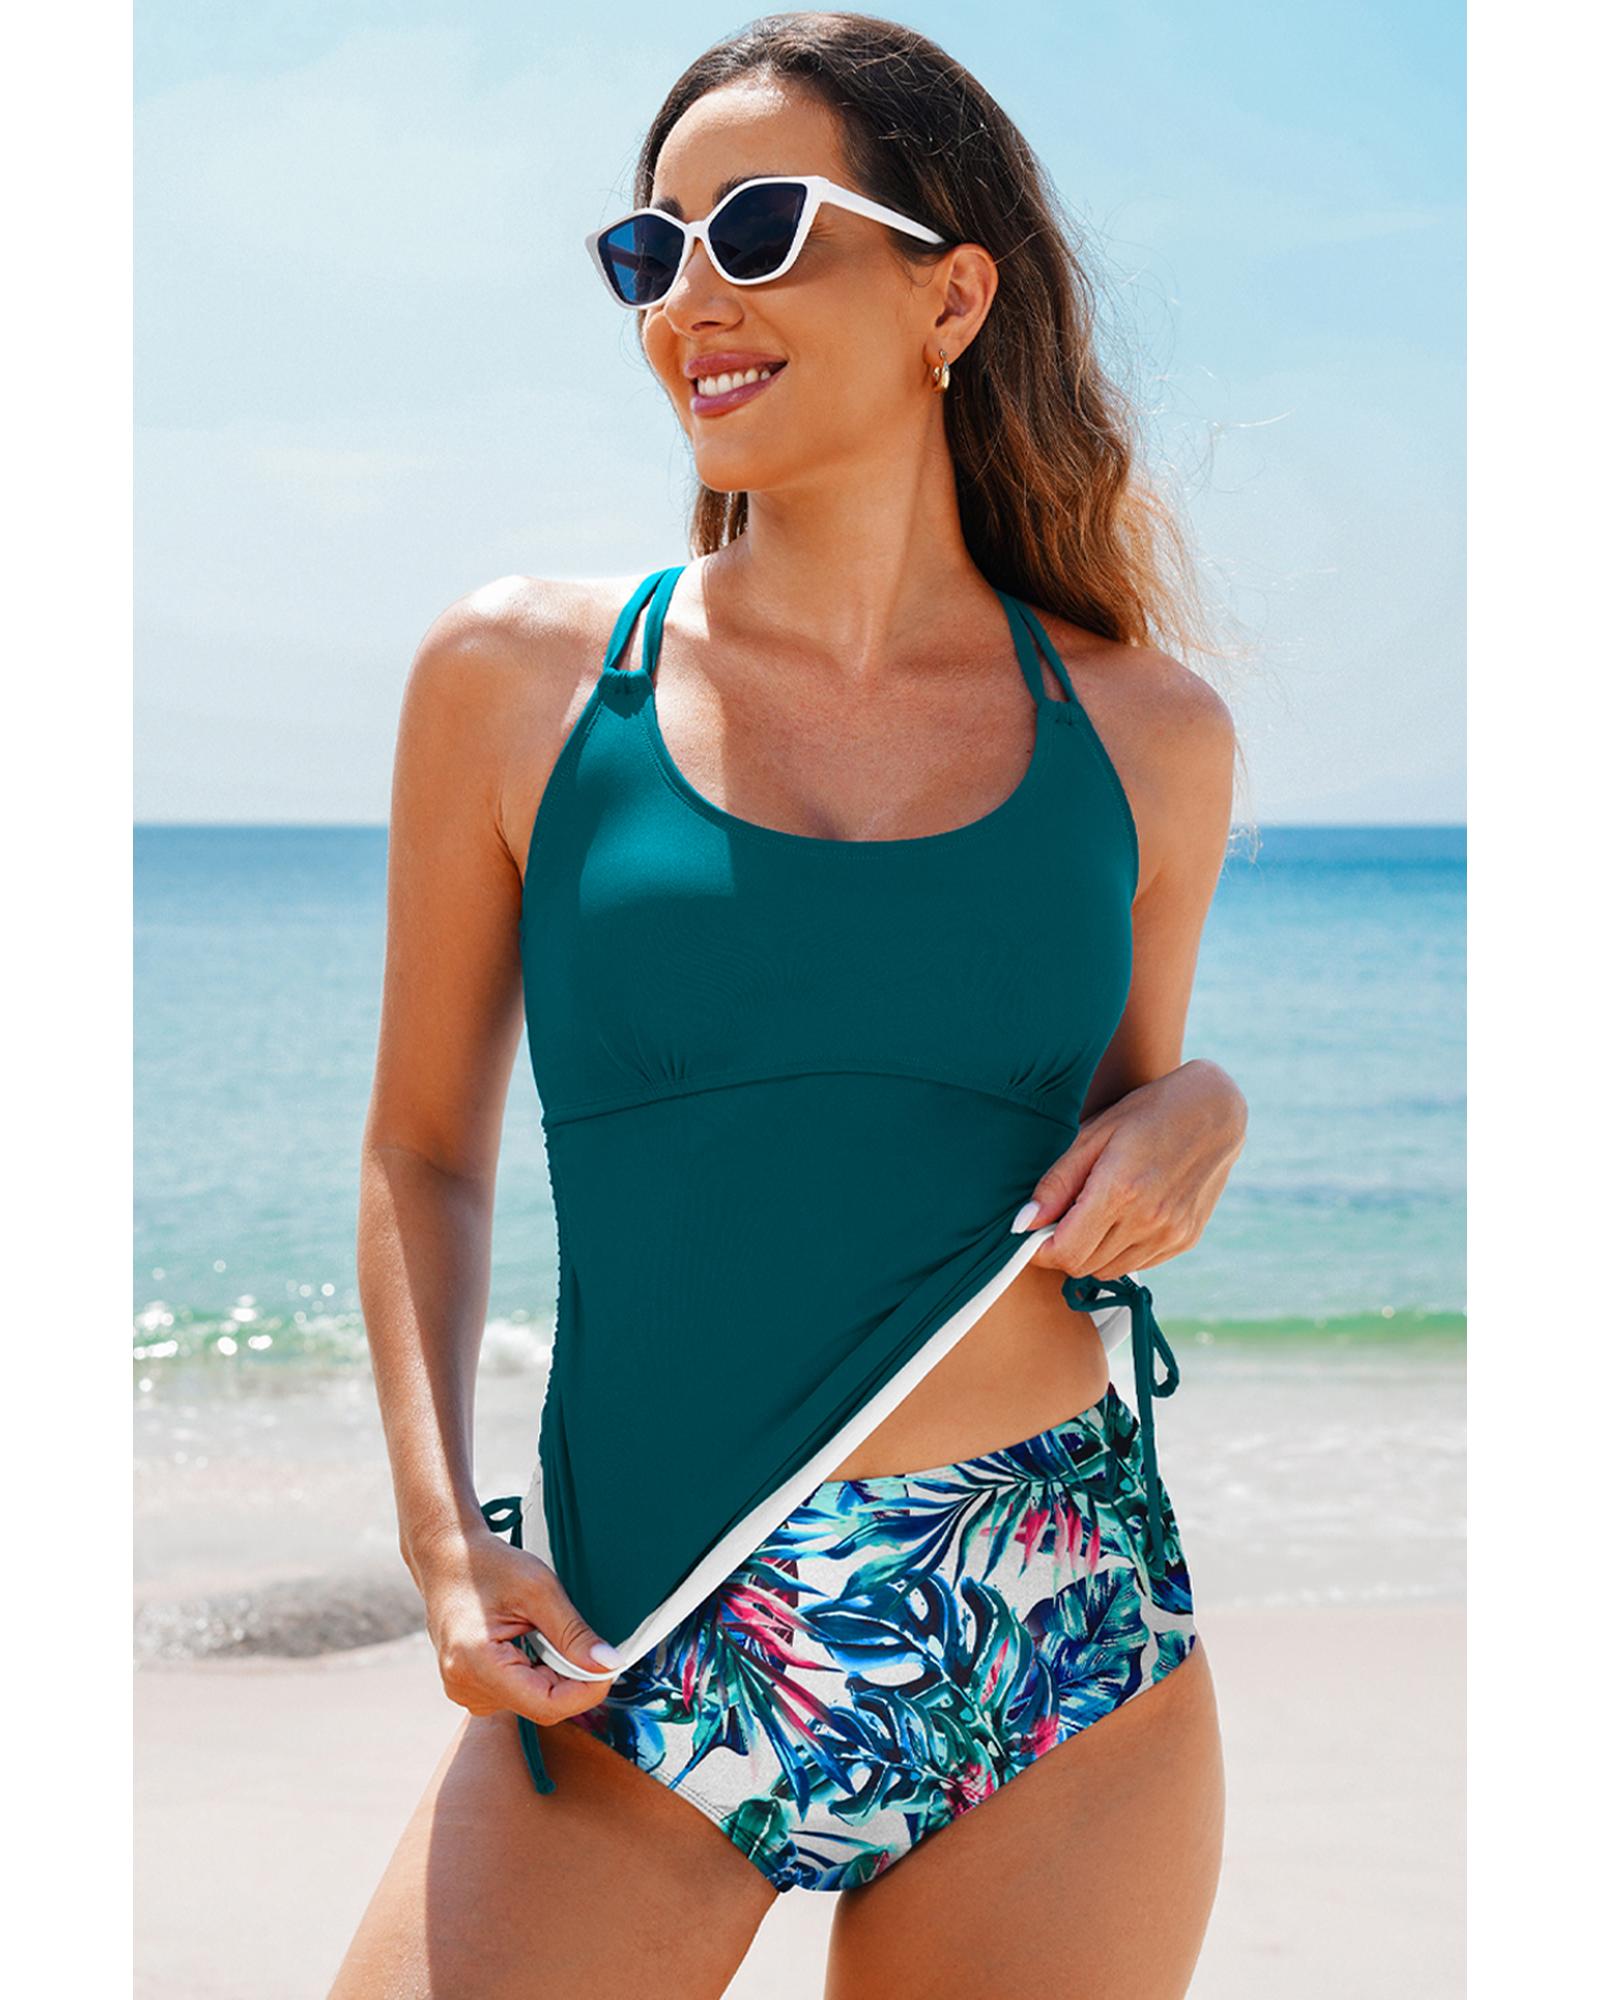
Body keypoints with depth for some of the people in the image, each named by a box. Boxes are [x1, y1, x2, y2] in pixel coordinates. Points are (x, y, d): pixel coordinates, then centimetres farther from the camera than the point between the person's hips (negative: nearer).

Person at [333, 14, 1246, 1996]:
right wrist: (441, 1535, -4)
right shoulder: (522, 678, 1)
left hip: (1058, 1676, 1)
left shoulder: (1147, 734, 5)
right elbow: (424, 1154, 7)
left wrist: (1200, 1112, -4)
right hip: (634, 1660, -1)